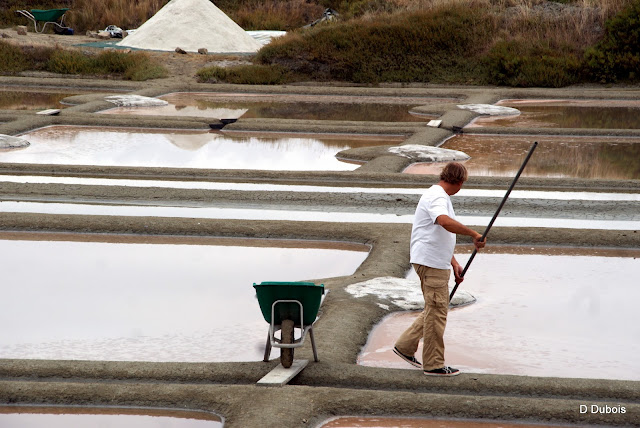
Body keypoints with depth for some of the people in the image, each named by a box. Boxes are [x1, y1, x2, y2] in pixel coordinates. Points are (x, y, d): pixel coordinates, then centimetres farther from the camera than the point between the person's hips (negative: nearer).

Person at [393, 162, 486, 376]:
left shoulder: (441, 197, 19)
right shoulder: (436, 197, -15)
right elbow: (446, 222, -37)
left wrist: (454, 263, 22)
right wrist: (474, 234, -32)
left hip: (438, 262, 10)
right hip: (431, 262, -10)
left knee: (434, 309, 16)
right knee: (437, 311, -5)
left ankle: (405, 346, 23)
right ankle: (434, 364, 0)